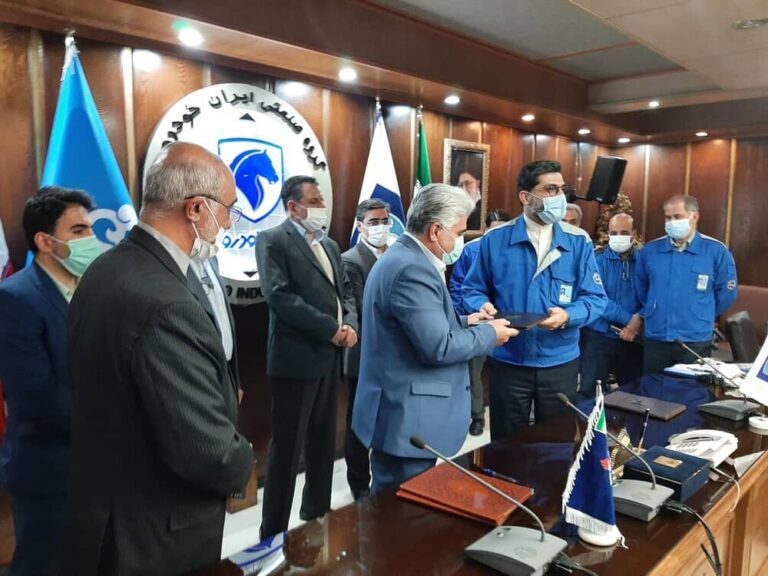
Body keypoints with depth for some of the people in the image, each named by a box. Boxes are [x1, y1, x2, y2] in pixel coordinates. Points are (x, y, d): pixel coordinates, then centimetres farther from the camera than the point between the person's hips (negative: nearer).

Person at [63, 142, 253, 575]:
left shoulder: (107, 270, -2)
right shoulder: (167, 305, -32)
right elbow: (209, 456, -31)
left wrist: (221, 392, 5)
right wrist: (242, 462, -9)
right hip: (153, 539, -8)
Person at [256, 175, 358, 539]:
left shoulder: (330, 245, 17)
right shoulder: (273, 240, -6)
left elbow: (345, 293, 15)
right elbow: (278, 295, -19)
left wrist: (351, 324, -6)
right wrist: (330, 329, -18)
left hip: (329, 357, 7)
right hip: (296, 357, -7)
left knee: (323, 445, 16)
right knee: (287, 448, 1)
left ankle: (317, 517, 32)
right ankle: (274, 531, 15)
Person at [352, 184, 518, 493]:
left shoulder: (401, 257, 12)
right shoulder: (412, 269, -22)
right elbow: (438, 348, -24)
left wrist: (463, 322, 11)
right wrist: (489, 334, -9)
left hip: (399, 410, 11)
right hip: (407, 418, -10)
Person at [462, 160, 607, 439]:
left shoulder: (578, 241, -1)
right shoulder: (495, 239, -4)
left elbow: (595, 297, -4)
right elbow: (473, 290, 3)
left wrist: (568, 316, -23)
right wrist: (484, 306, -19)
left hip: (560, 362, 1)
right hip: (507, 362, -1)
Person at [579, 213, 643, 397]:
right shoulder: (597, 260, -4)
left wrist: (638, 322, -18)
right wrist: (630, 319, -16)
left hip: (633, 338, 3)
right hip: (598, 336, -3)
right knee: (589, 390, -2)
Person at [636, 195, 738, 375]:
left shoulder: (716, 251, -5)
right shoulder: (649, 250, 2)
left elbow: (727, 292, 4)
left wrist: (702, 317, 11)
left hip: (696, 341, -2)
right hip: (655, 339, 2)